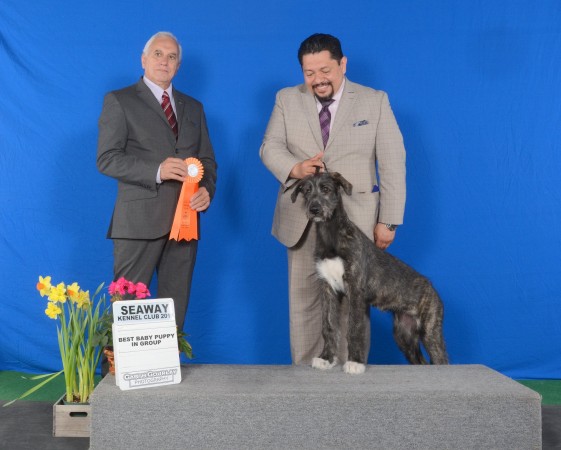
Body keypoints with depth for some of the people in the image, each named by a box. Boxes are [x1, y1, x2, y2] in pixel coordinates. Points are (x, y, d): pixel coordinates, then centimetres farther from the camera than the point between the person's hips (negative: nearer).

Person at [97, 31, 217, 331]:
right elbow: (107, 159, -6)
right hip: (139, 221, -5)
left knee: (176, 307, 8)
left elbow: (207, 159, 18)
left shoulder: (193, 107, 19)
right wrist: (156, 170, -20)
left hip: (185, 219, 5)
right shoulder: (119, 101, 3)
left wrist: (206, 189, -4)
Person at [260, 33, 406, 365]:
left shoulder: (375, 101, 3)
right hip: (303, 221, 2)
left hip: (356, 222, -2)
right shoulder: (287, 100, 9)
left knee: (353, 302, 1)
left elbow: (393, 163, 1)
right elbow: (270, 147, 5)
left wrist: (388, 221, -5)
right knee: (304, 302, 5)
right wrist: (295, 168, -19)